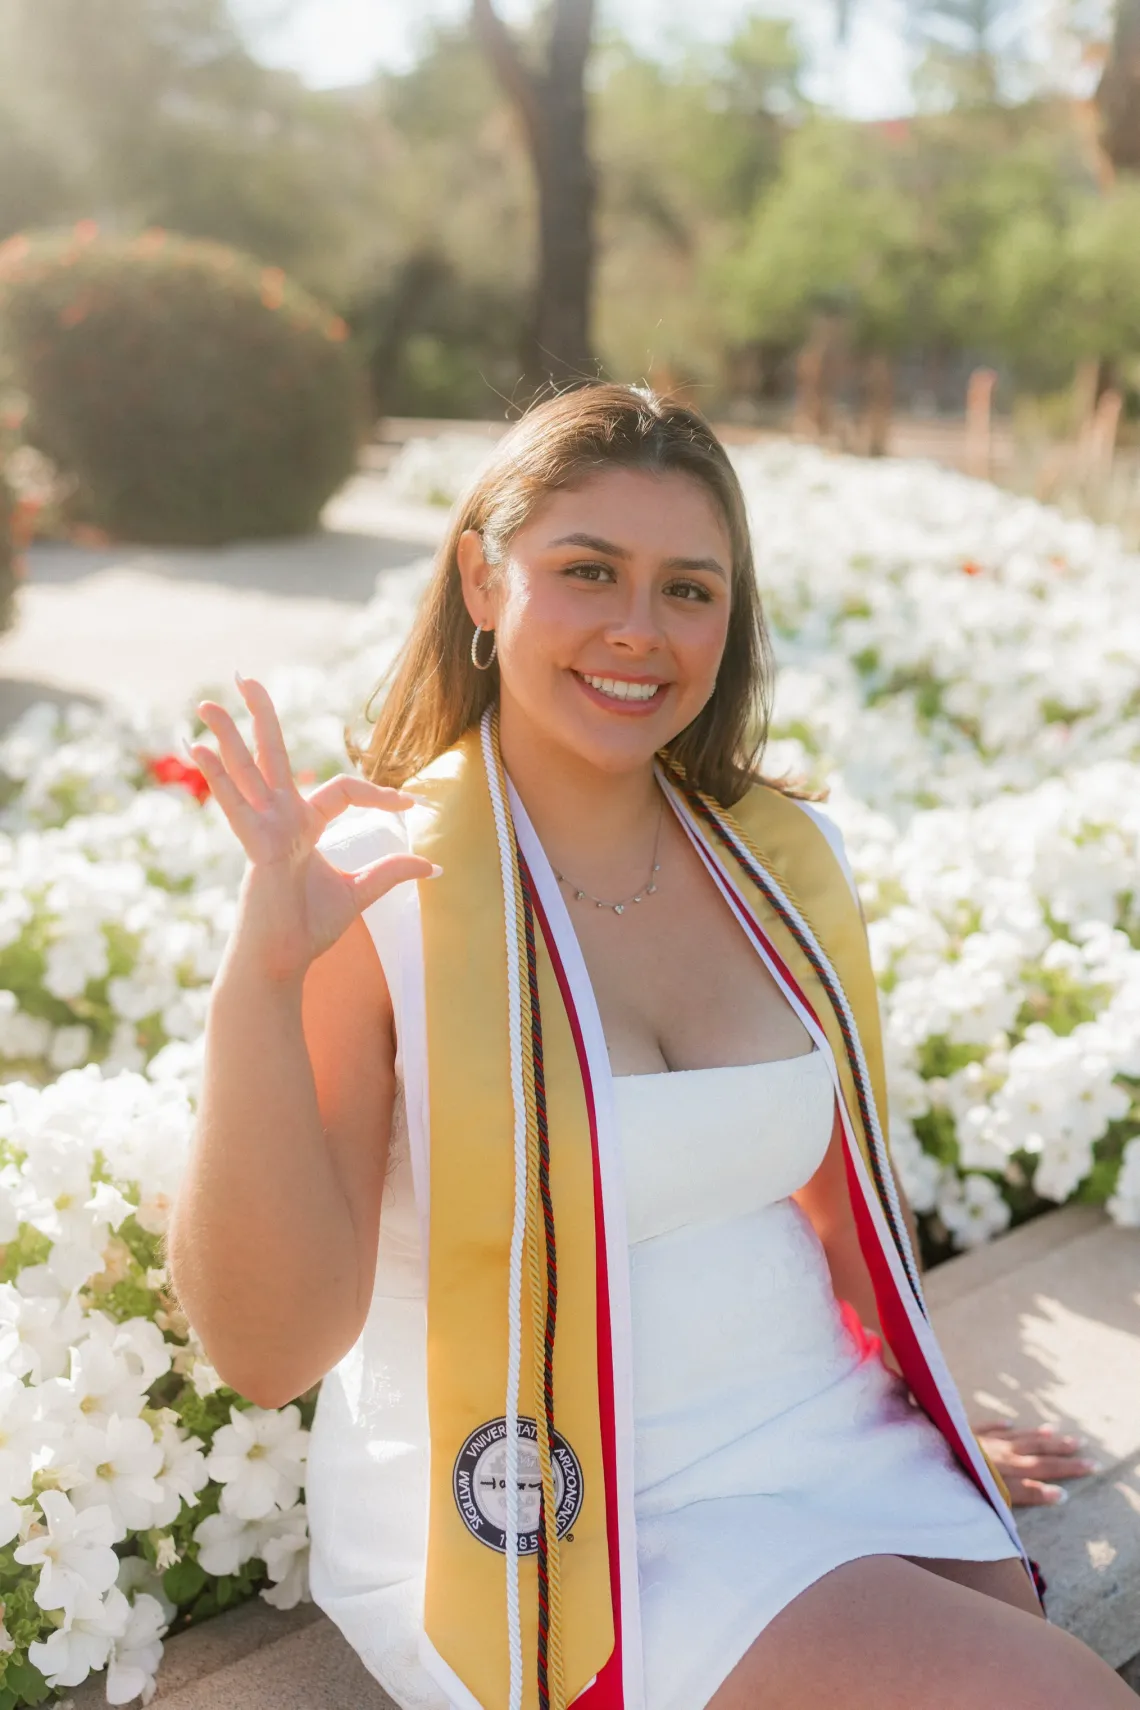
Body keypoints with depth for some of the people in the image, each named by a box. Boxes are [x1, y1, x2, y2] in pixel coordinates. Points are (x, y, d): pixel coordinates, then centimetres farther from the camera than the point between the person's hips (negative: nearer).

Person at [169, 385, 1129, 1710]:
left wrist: (944, 1432, 16)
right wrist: (257, 979, -30)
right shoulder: (373, 890, -14)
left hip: (827, 1446, 5)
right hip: (533, 1530, -5)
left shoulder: (786, 858, 3)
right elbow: (269, 1349, -20)